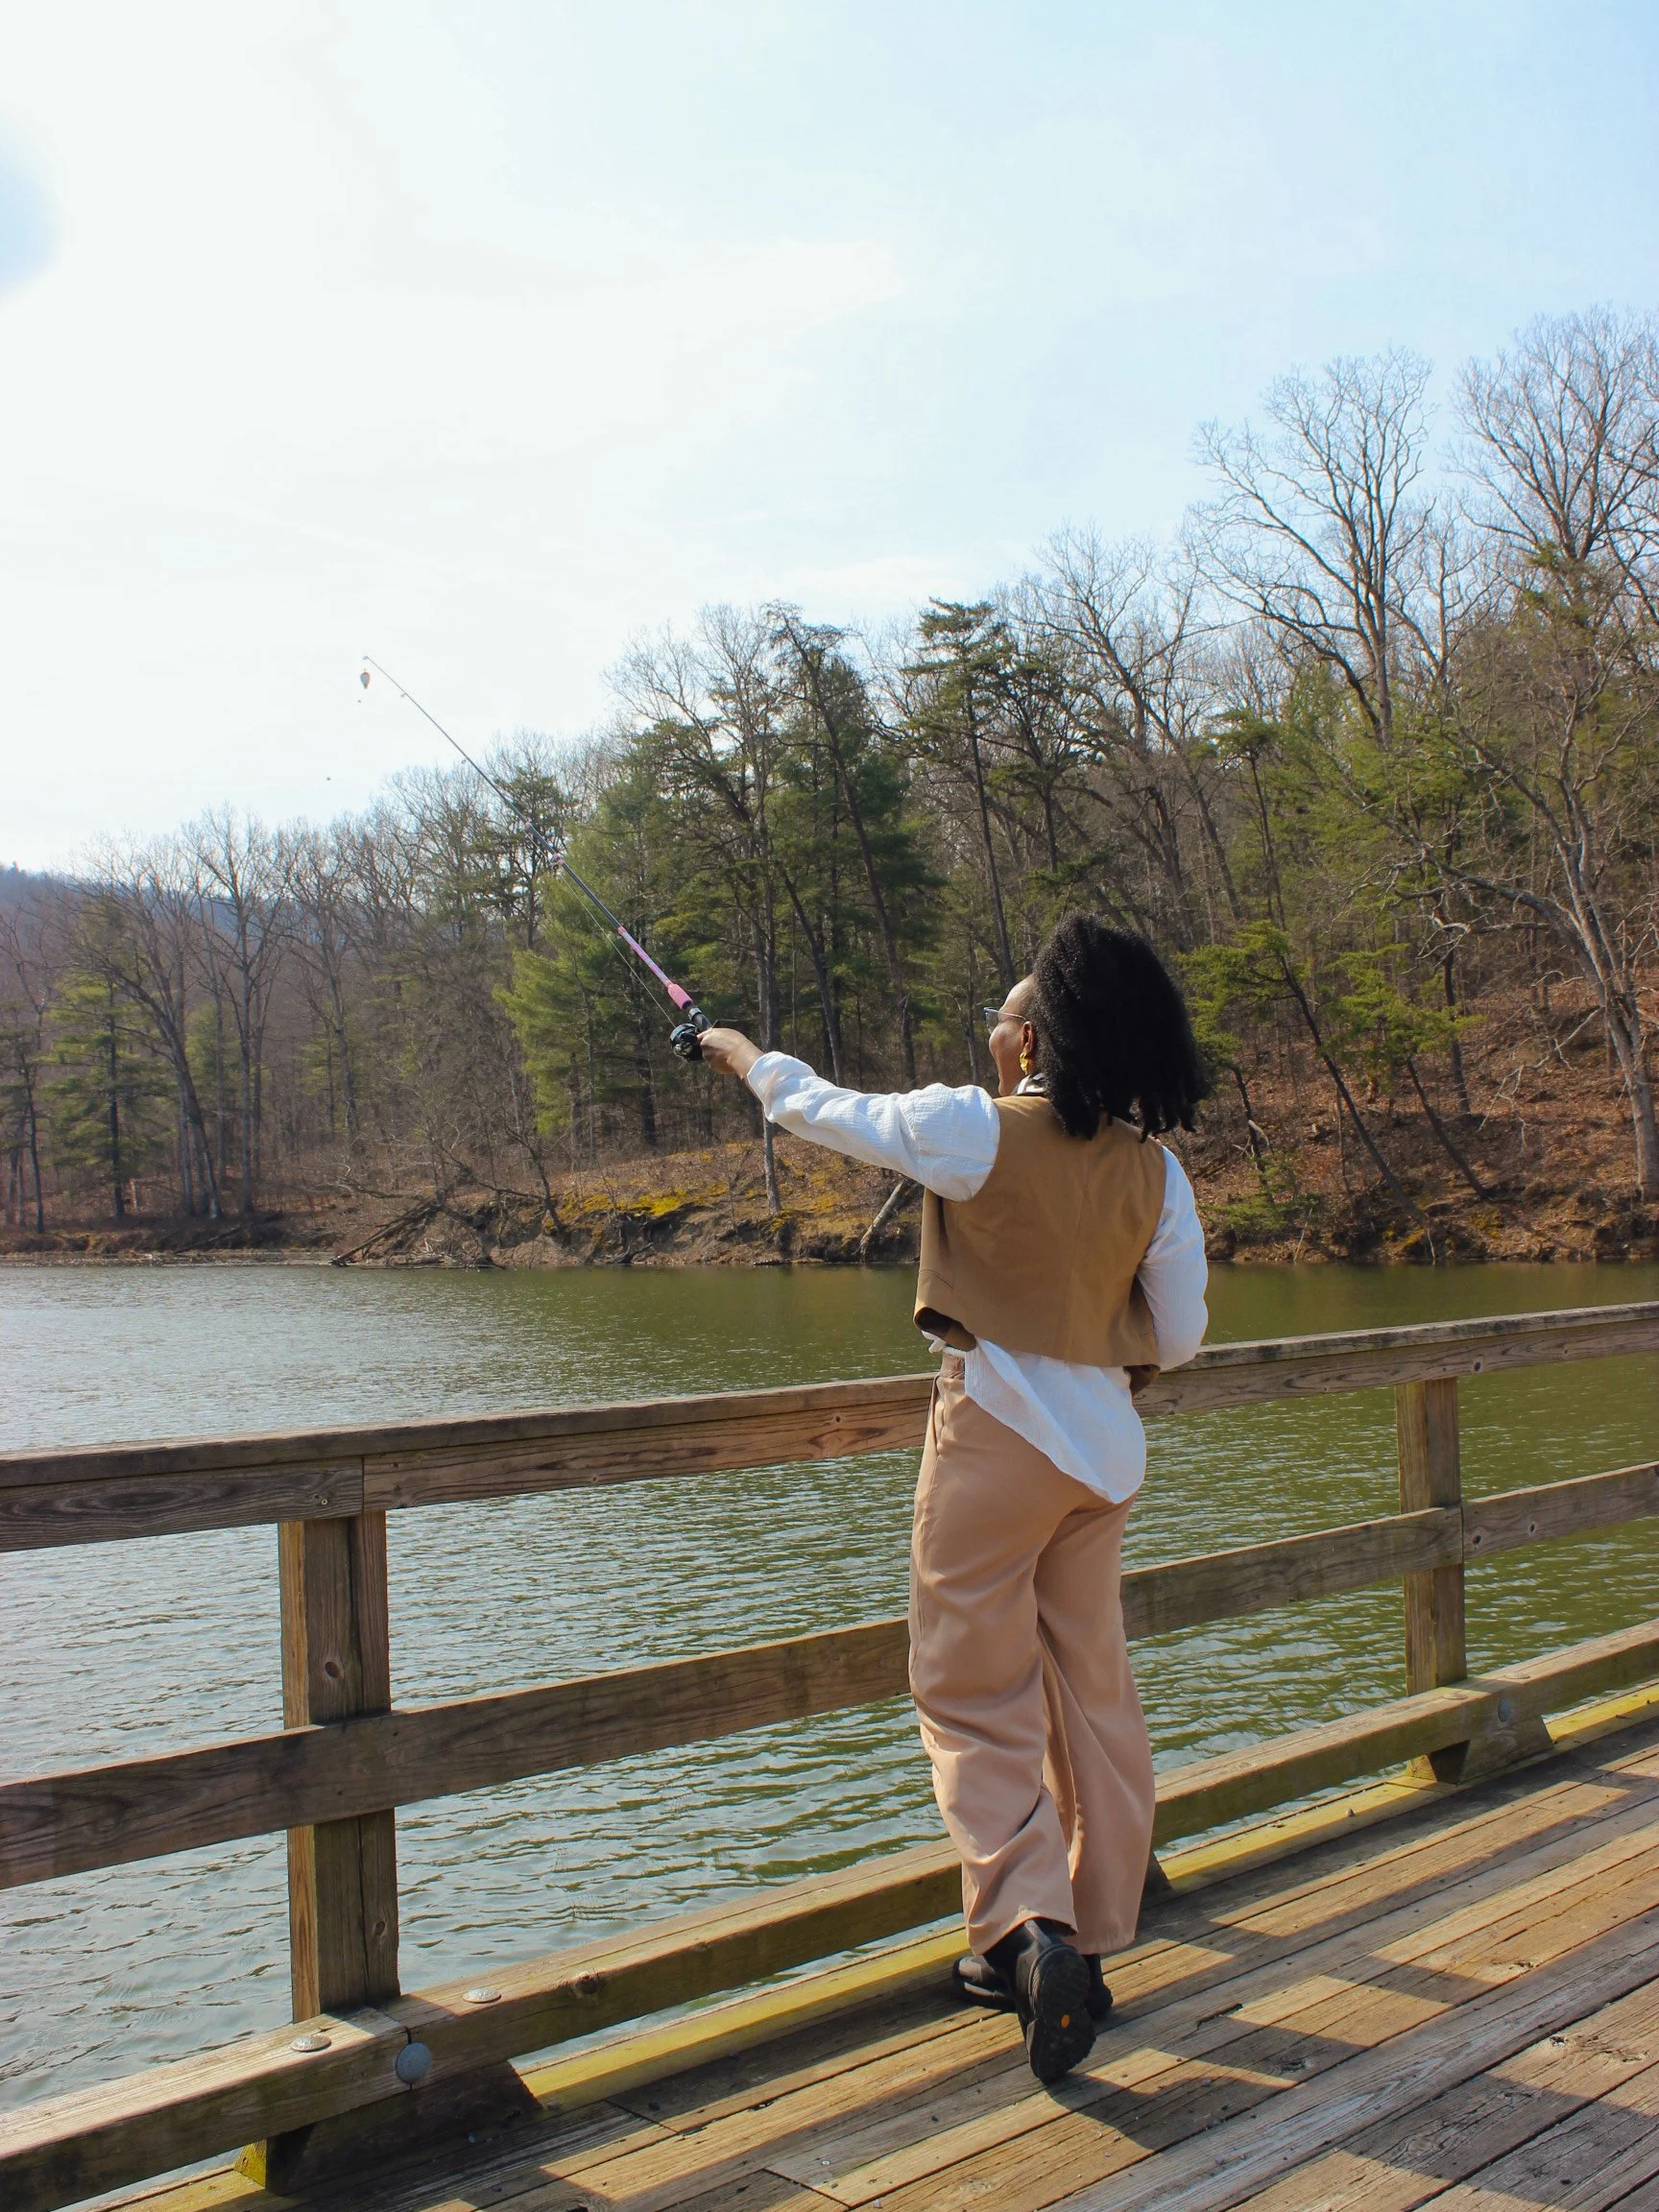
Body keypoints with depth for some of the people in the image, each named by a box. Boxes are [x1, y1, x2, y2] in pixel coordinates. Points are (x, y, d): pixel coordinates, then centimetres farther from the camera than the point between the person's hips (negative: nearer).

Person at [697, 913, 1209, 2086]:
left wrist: (745, 1054, 22)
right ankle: (1086, 1949, 23)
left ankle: (1033, 1925, -13)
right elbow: (1179, 1337, 5)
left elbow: (826, 1110, 3)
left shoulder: (974, 1130, -12)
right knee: (1095, 1694, 13)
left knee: (975, 1693, 3)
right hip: (1104, 1447, 6)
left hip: (995, 1432, -5)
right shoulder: (1154, 1170, 1)